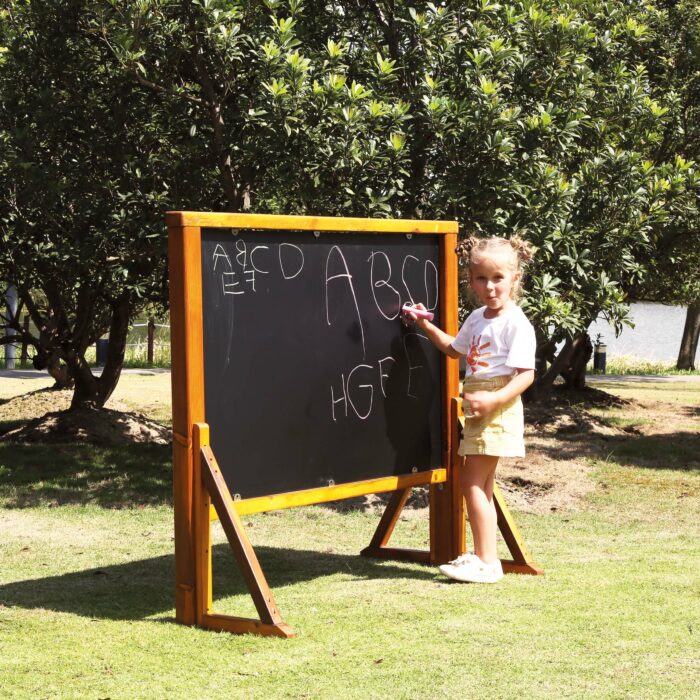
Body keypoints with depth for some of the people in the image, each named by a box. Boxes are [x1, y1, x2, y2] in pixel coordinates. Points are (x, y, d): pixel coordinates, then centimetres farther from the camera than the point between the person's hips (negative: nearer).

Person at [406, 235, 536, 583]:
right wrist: (426, 325, 22)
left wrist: (495, 399, -30)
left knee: (473, 481, -11)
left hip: (499, 409, -9)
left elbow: (526, 374, -19)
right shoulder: (477, 319, 12)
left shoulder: (516, 323, -14)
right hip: (477, 407, 9)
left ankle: (487, 562, -9)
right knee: (477, 483, 13)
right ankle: (484, 555, 22)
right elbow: (454, 348, 32)